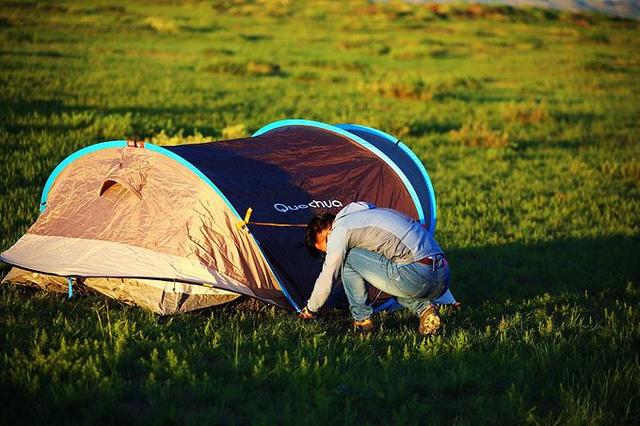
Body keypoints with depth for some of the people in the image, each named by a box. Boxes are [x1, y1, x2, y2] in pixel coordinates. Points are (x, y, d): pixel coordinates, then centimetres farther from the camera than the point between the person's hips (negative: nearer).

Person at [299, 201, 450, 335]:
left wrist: (309, 310, 26)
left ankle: (361, 319, 10)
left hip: (415, 277, -8)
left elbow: (327, 279, 8)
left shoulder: (340, 230, 3)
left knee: (348, 259, 6)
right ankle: (424, 307, 12)